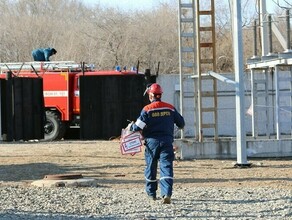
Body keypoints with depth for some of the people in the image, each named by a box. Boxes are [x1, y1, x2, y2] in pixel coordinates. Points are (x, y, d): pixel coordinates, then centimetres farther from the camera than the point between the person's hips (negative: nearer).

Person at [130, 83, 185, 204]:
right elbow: (181, 123, 12)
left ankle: (151, 193, 27)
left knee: (151, 167, 15)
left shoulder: (147, 109, -7)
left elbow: (139, 126, -11)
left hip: (152, 141, -1)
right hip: (167, 141, 1)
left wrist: (131, 127, 11)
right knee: (166, 167, -5)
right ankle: (167, 193, -22)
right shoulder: (170, 108, 4)